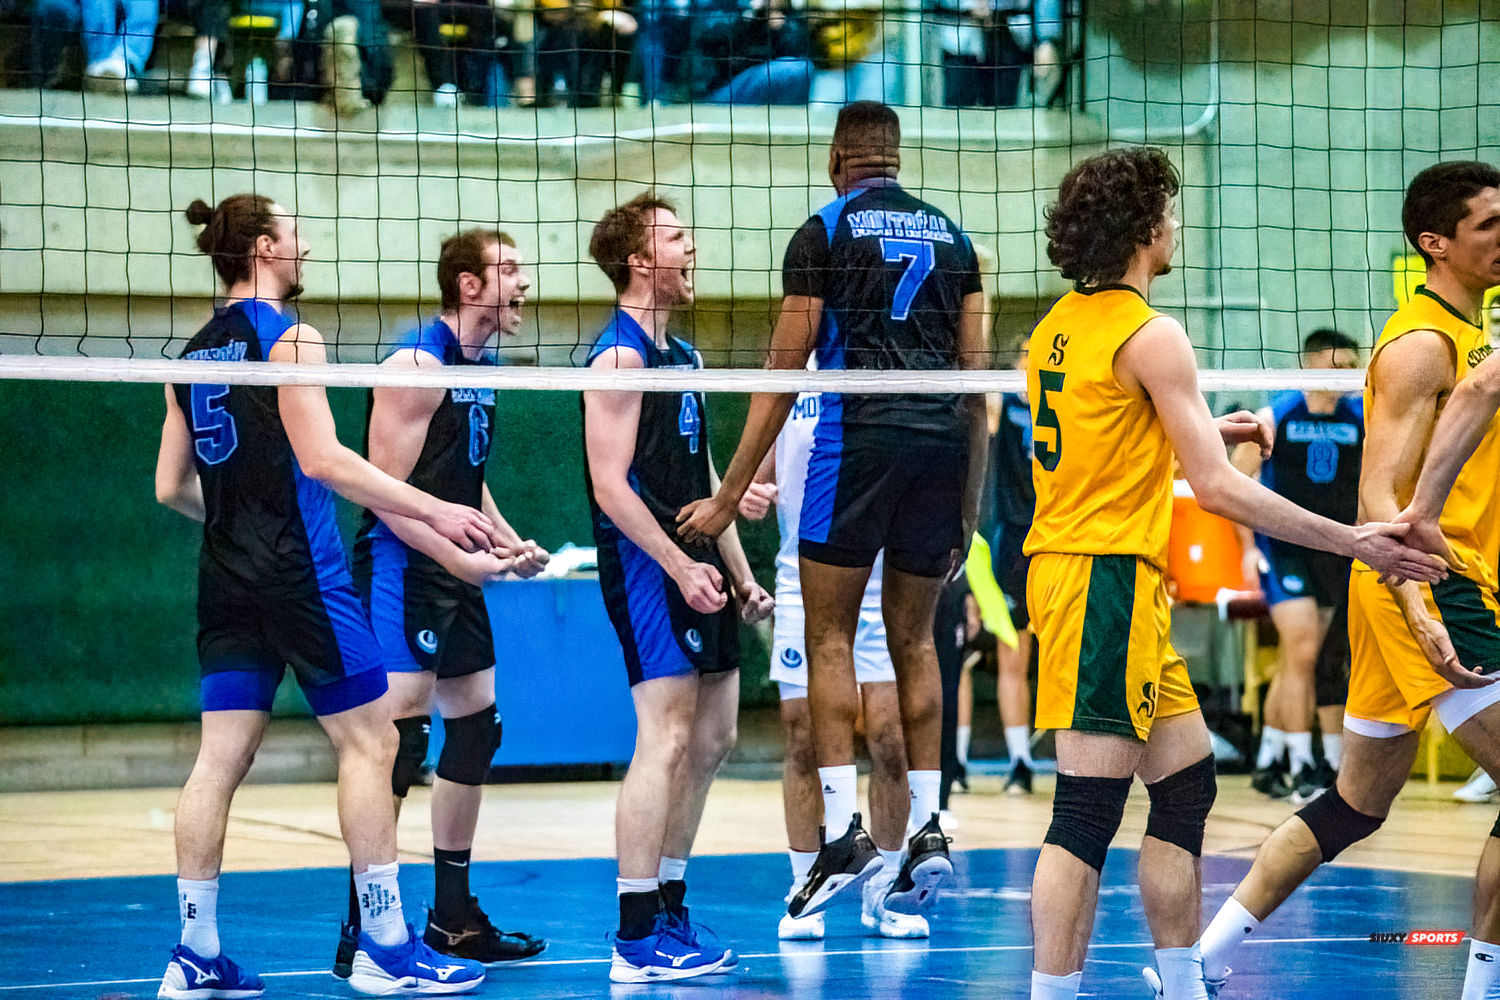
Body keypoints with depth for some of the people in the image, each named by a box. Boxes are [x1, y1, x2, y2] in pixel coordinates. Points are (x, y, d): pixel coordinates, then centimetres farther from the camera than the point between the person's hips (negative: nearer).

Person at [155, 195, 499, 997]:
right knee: (368, 742, -1)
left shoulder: (196, 353, 13)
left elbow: (171, 487, 14)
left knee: (221, 757, 5)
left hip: (228, 575, 7)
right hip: (298, 569, -7)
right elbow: (322, 459, -17)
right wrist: (434, 512, -15)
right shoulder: (289, 337, -8)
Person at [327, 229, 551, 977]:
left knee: (475, 730, 12)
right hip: (400, 570, -10)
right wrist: (460, 557, -22)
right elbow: (385, 489, -18)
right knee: (400, 734, -15)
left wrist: (511, 543, 11)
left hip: (455, 574, 10)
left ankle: (452, 917, 22)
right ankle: (362, 931, -13)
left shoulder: (482, 367, 14)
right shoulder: (416, 363, -14)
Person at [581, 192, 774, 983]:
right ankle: (637, 939, -12)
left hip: (695, 567, 10)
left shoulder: (682, 355, 18)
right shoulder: (620, 355, -11)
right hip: (645, 564, -10)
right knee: (666, 740, -13)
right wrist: (680, 567, -21)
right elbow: (611, 486, -17)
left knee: (712, 740, 11)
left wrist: (738, 572, 20)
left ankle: (669, 911, 20)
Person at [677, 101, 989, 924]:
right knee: (913, 640, 13)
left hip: (859, 434, -4)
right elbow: (976, 373, 13)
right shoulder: (951, 236, 16)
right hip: (944, 438, 4)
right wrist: (969, 504, 19)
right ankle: (927, 829, 9)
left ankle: (843, 831, -9)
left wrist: (728, 497, 4)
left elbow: (782, 374, 1)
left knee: (830, 637, 1)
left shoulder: (824, 232, 3)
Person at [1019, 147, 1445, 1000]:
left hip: (1073, 568, 9)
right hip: (1107, 578, -9)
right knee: (1089, 814, -10)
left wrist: (1205, 432, 22)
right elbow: (1218, 489, -15)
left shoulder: (1062, 324, 14)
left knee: (1188, 782, 14)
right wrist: (1353, 542, -11)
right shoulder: (1151, 335, -12)